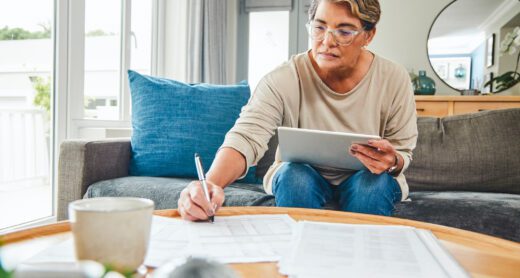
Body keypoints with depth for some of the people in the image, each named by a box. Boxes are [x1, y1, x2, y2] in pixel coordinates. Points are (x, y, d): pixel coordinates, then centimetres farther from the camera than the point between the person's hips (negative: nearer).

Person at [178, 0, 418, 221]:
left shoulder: (394, 80, -14)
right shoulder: (281, 81, -20)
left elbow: (403, 154, -5)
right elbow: (246, 137, -31)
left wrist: (393, 162, -32)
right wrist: (210, 184, -52)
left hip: (366, 178, 1)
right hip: (303, 176, 0)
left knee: (374, 182, -31)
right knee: (294, 175, -33)